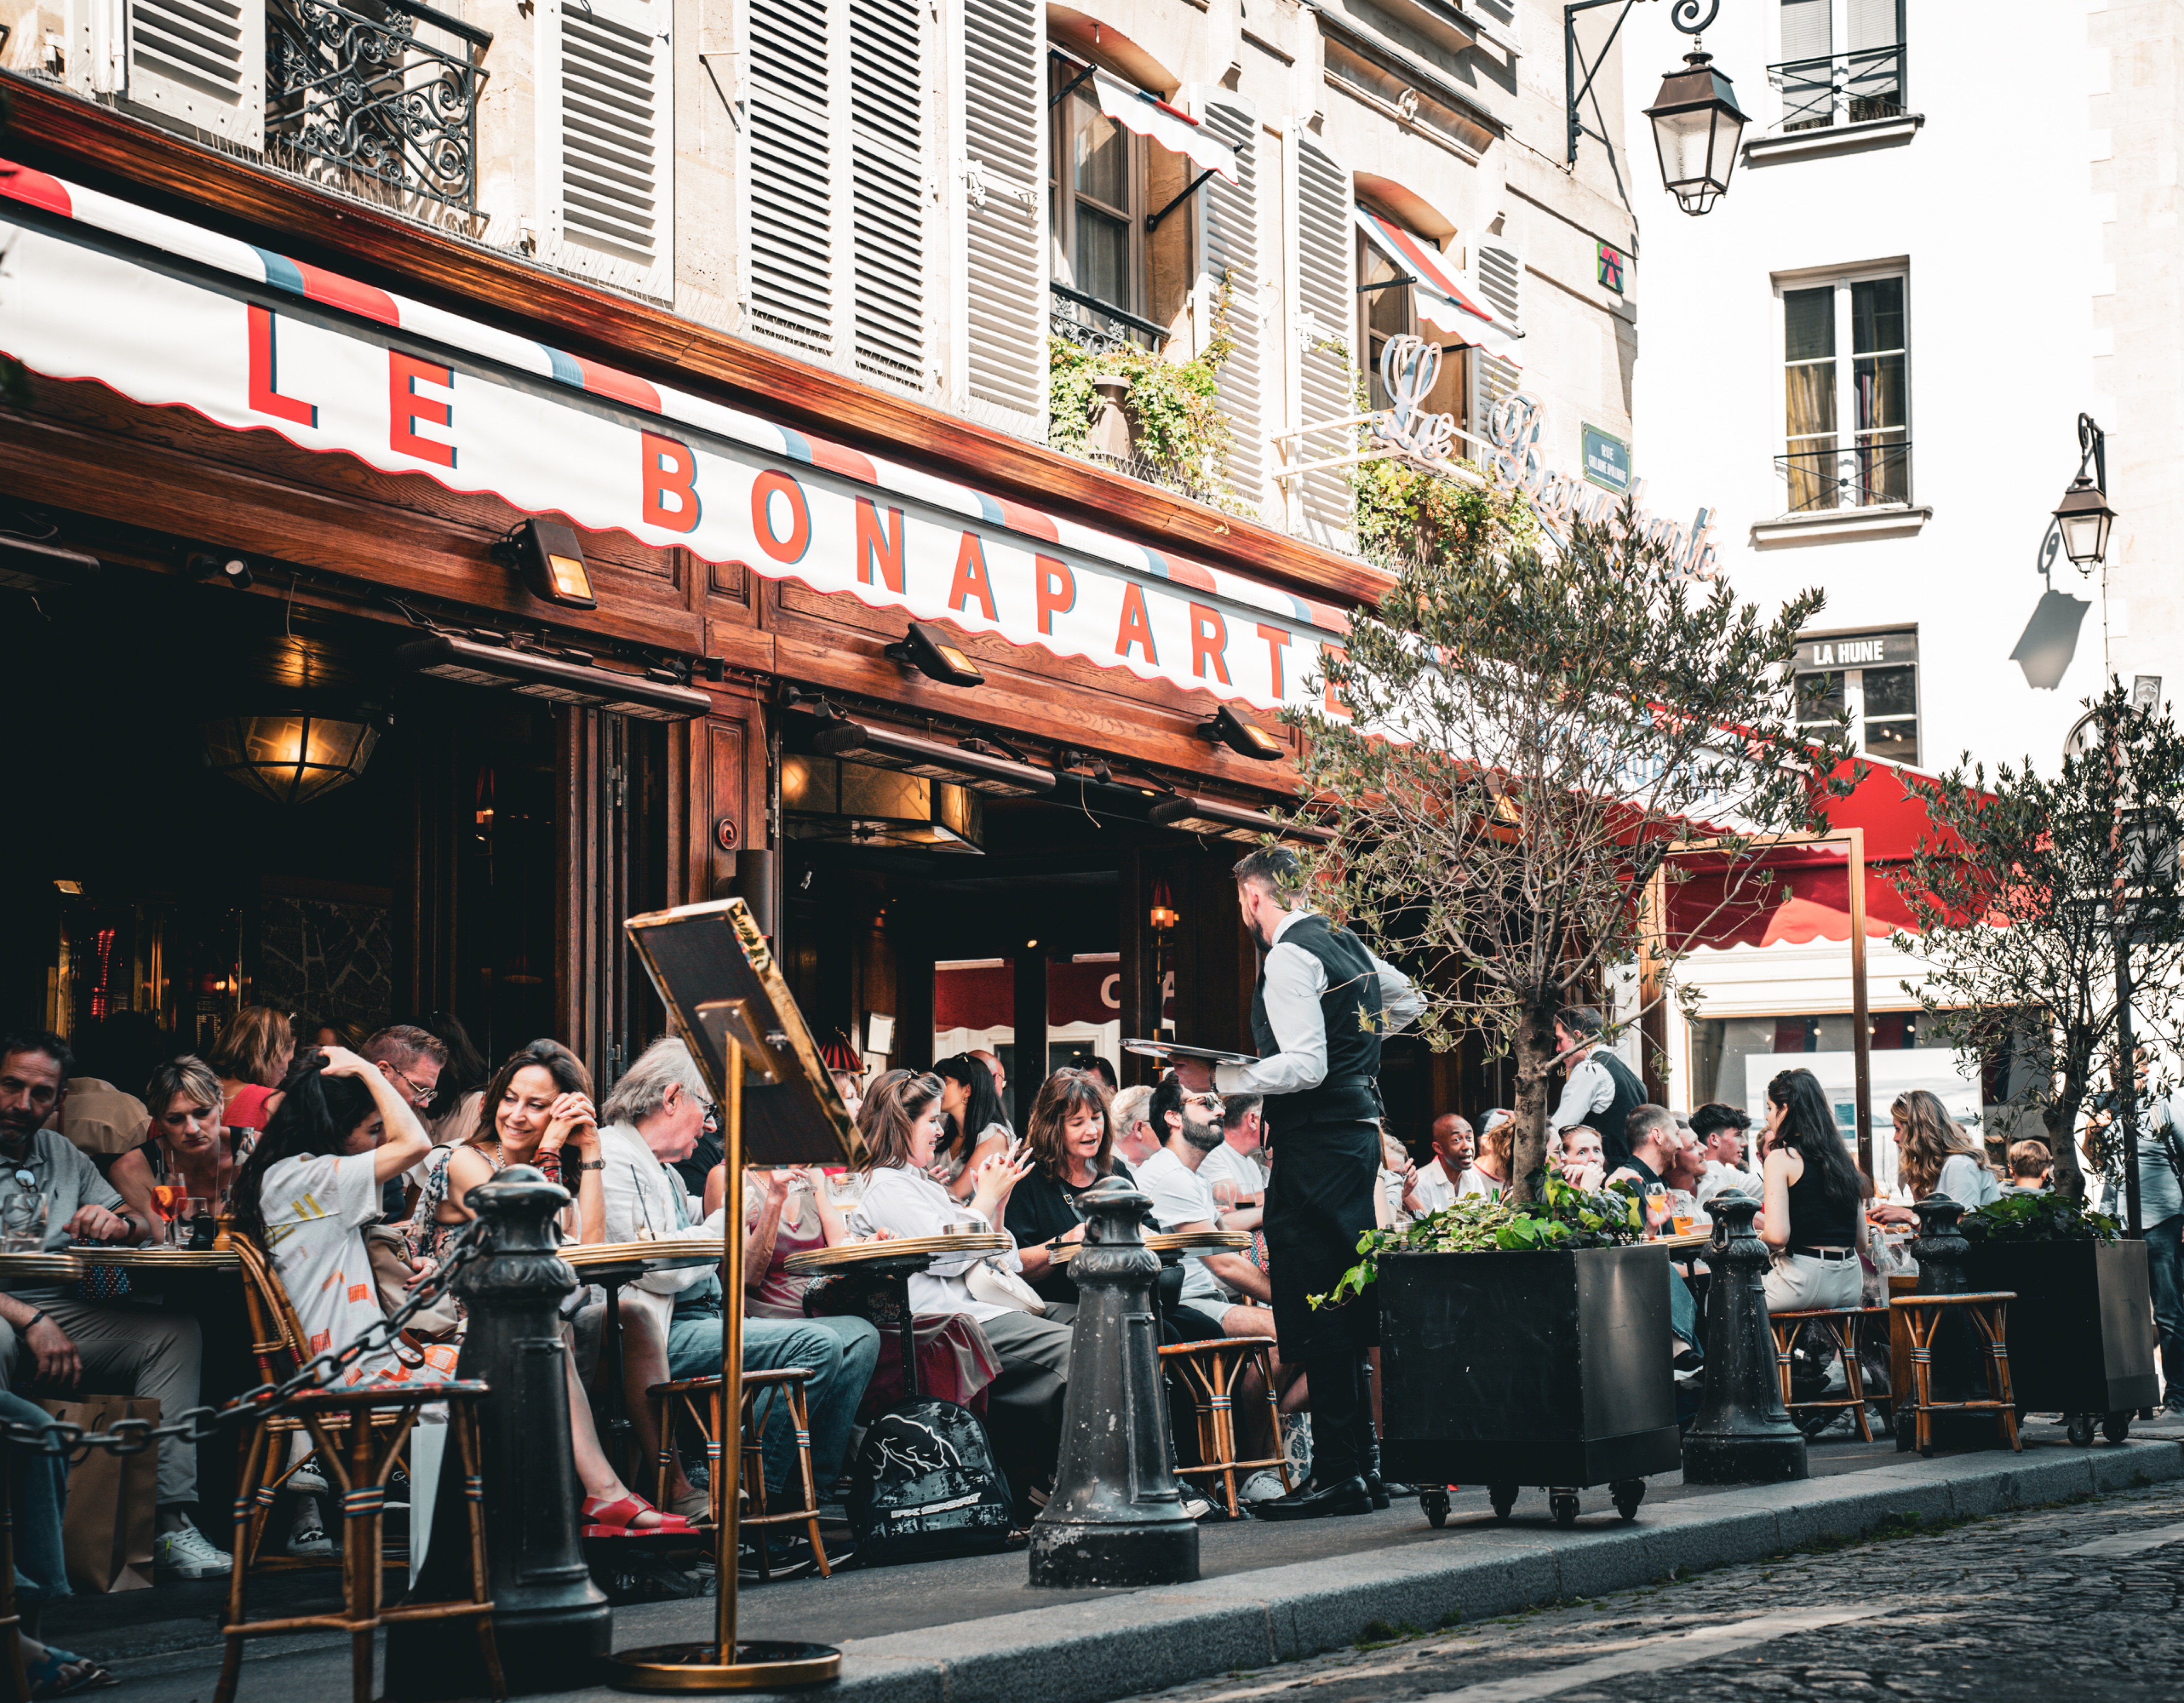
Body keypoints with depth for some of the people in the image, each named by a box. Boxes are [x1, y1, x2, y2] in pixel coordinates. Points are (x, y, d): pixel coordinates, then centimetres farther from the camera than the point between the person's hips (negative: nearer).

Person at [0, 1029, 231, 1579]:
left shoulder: (65, 1157, 18)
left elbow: (144, 1224, 20)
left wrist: (119, 1223, -6)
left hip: (65, 1316, 6)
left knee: (177, 1333, -9)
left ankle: (170, 1522, -16)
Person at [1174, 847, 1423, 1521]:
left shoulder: (1290, 959, -15)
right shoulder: (1346, 944, 14)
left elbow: (1305, 1068, -23)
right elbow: (1407, 999, 31)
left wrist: (1220, 1080, -17)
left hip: (1315, 1146, -10)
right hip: (1357, 1131, 10)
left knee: (1314, 1308, -7)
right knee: (1342, 1301, 14)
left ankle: (1337, 1474, -7)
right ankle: (1363, 1461, 19)